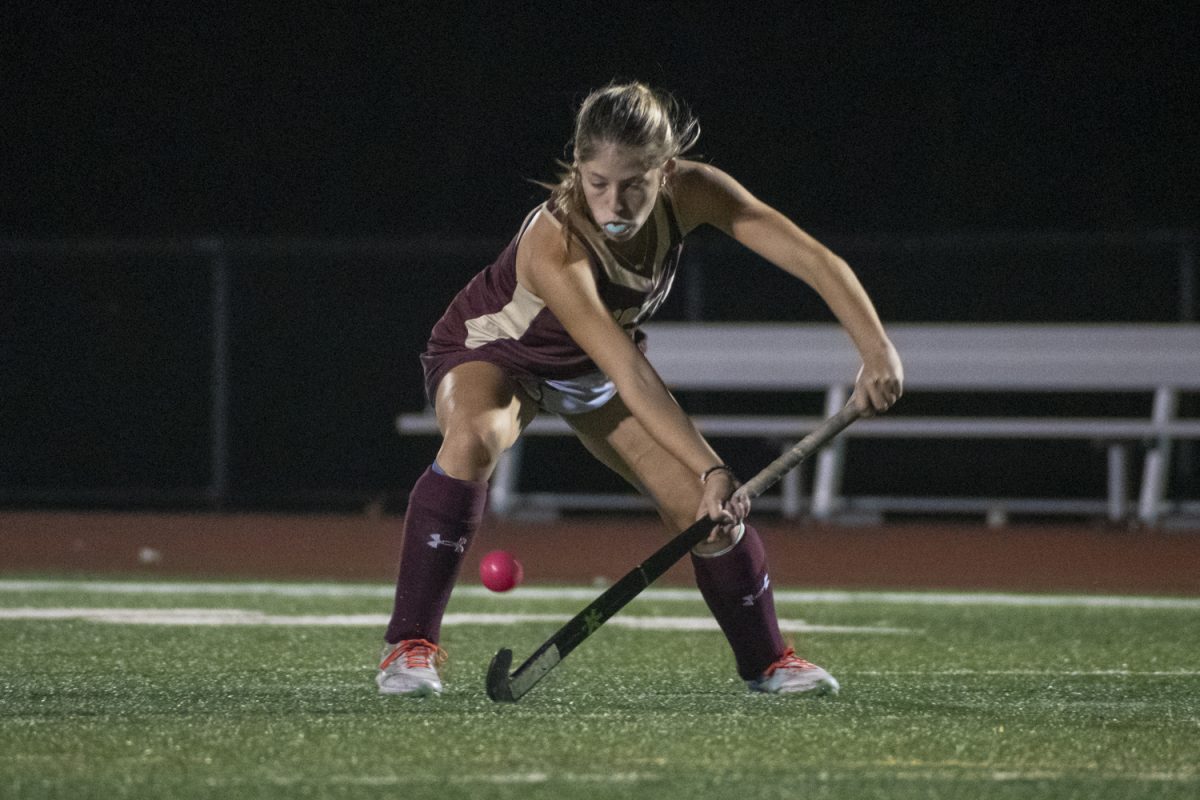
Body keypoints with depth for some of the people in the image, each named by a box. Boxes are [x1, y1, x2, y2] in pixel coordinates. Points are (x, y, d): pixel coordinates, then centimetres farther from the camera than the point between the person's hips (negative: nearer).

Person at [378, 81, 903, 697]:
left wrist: (877, 350, -36)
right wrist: (710, 471, -53)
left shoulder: (690, 194, -28)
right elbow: (630, 377, -47)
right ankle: (410, 646, -31)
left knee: (708, 511, -5)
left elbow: (815, 260, -24)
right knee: (472, 440, -38)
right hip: (489, 353, -5)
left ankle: (765, 659, 21)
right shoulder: (554, 246, -42)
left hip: (591, 369, 5)